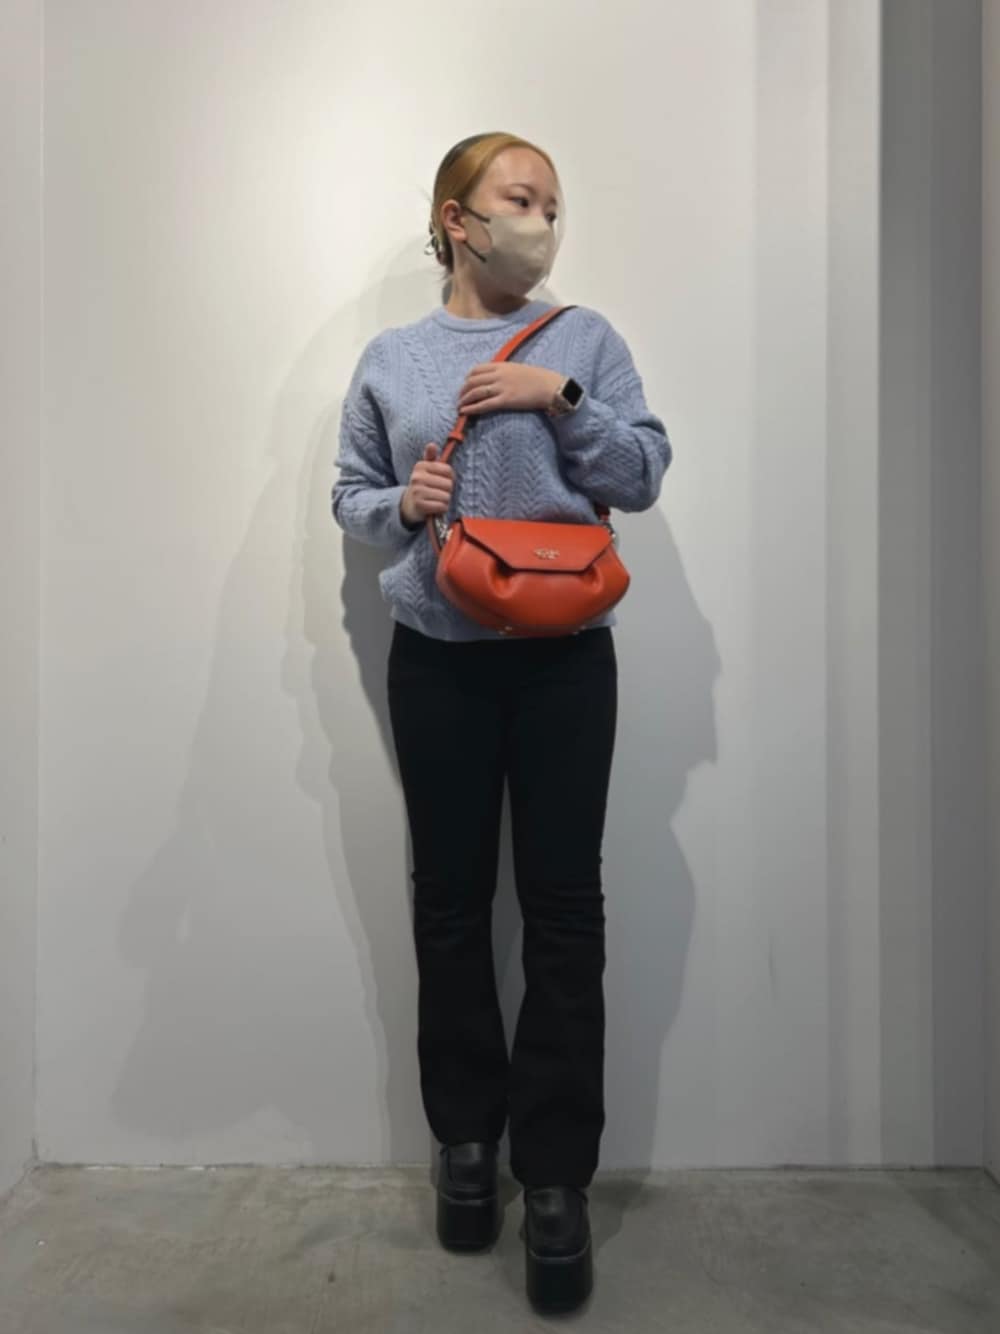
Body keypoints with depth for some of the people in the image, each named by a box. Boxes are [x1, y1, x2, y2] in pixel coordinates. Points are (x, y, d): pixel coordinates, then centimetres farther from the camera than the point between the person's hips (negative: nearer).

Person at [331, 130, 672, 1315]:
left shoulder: (585, 340, 7)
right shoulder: (390, 358, 9)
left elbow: (645, 475, 2)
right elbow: (349, 493, 13)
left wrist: (561, 399, -11)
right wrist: (400, 504, -8)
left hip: (563, 660, -1)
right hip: (437, 662, 2)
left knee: (563, 910, 2)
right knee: (450, 903, 10)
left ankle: (556, 1175, 18)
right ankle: (466, 1137, 30)